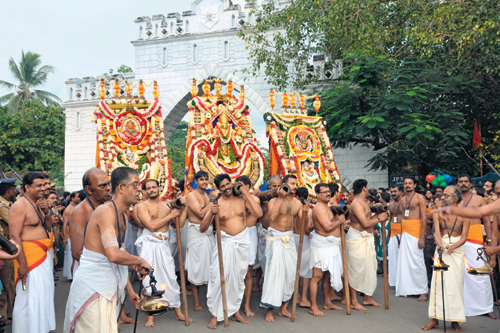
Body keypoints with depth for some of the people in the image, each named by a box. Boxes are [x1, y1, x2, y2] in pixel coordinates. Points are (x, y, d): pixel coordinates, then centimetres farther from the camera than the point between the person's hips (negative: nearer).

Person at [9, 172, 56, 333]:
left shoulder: (38, 204, 12)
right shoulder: (20, 206, -14)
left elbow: (48, 226, 20)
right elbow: (14, 237, -19)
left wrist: (46, 213, -1)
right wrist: (22, 263, -23)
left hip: (44, 255, 9)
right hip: (29, 254, -9)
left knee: (44, 294, 15)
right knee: (29, 297, -2)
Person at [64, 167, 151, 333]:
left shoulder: (123, 216, 12)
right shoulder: (106, 211, -19)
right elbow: (114, 255, -31)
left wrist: (130, 290, 16)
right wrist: (139, 261, -14)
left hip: (107, 286, 9)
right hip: (93, 286, -9)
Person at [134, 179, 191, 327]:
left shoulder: (166, 205, 12)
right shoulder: (142, 206, -2)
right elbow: (151, 225, -14)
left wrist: (181, 206, -7)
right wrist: (170, 215, -9)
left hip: (164, 245, 4)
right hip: (149, 245, -4)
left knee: (171, 277, 7)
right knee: (149, 279, 2)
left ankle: (178, 312, 18)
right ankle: (150, 315, 15)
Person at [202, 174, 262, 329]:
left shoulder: (242, 199, 1)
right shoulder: (215, 204, -5)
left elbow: (259, 213, -14)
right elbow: (202, 229, -8)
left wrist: (247, 194, -11)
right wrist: (211, 214, -26)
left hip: (242, 243, 2)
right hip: (224, 244, -2)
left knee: (239, 279, 12)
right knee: (218, 278, -9)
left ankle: (235, 311, 28)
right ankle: (215, 315, 7)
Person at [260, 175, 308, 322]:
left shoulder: (297, 203, 7)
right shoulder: (274, 201, -7)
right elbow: (272, 216, -26)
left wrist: (304, 212, -15)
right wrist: (280, 198, -22)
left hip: (289, 239, 5)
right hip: (275, 239, -5)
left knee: (290, 273, 6)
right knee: (273, 272, -6)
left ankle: (283, 308, 19)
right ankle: (269, 309, 4)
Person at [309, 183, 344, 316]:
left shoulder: (327, 206, 17)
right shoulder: (319, 208, -15)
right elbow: (328, 227, -23)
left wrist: (340, 225, 1)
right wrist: (339, 220, -8)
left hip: (331, 245, 10)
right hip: (322, 246, -10)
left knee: (328, 276, 17)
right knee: (317, 277, -5)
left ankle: (328, 303, 28)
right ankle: (313, 307, -1)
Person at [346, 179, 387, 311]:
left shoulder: (363, 202, 14)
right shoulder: (356, 204, -18)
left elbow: (367, 220, 13)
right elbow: (365, 223, -23)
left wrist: (377, 215, 5)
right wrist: (379, 218, -9)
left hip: (366, 238, 10)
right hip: (357, 239, -10)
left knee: (369, 267, 14)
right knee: (356, 270, -3)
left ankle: (367, 297, 27)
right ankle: (354, 301, 6)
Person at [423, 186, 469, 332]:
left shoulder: (464, 215, -4)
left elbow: (464, 237, -7)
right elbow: (437, 232, -10)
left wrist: (452, 247, -25)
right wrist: (440, 245, -30)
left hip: (457, 250, -1)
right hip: (441, 250, 1)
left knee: (455, 284, 1)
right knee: (437, 283, -2)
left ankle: (455, 320, 13)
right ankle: (435, 319, 5)